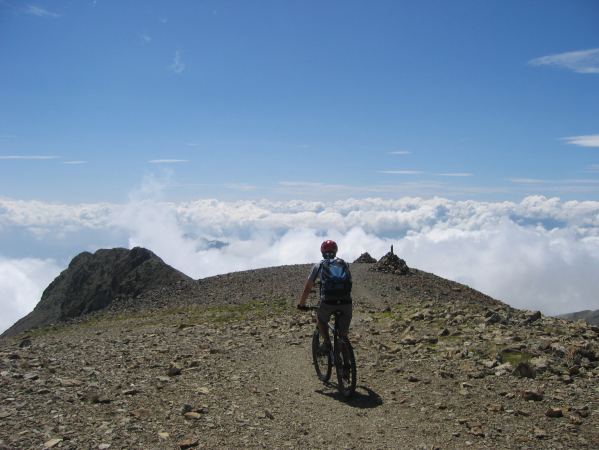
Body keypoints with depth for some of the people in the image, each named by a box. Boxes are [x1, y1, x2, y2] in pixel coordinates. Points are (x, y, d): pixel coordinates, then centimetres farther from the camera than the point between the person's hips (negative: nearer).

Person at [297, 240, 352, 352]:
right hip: (346, 302, 2)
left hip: (328, 302, -2)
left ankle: (327, 343, 11)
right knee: (343, 334, 18)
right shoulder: (345, 264, 23)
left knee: (321, 320, 27)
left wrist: (301, 304, 29)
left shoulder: (319, 265, 15)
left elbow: (308, 287, 18)